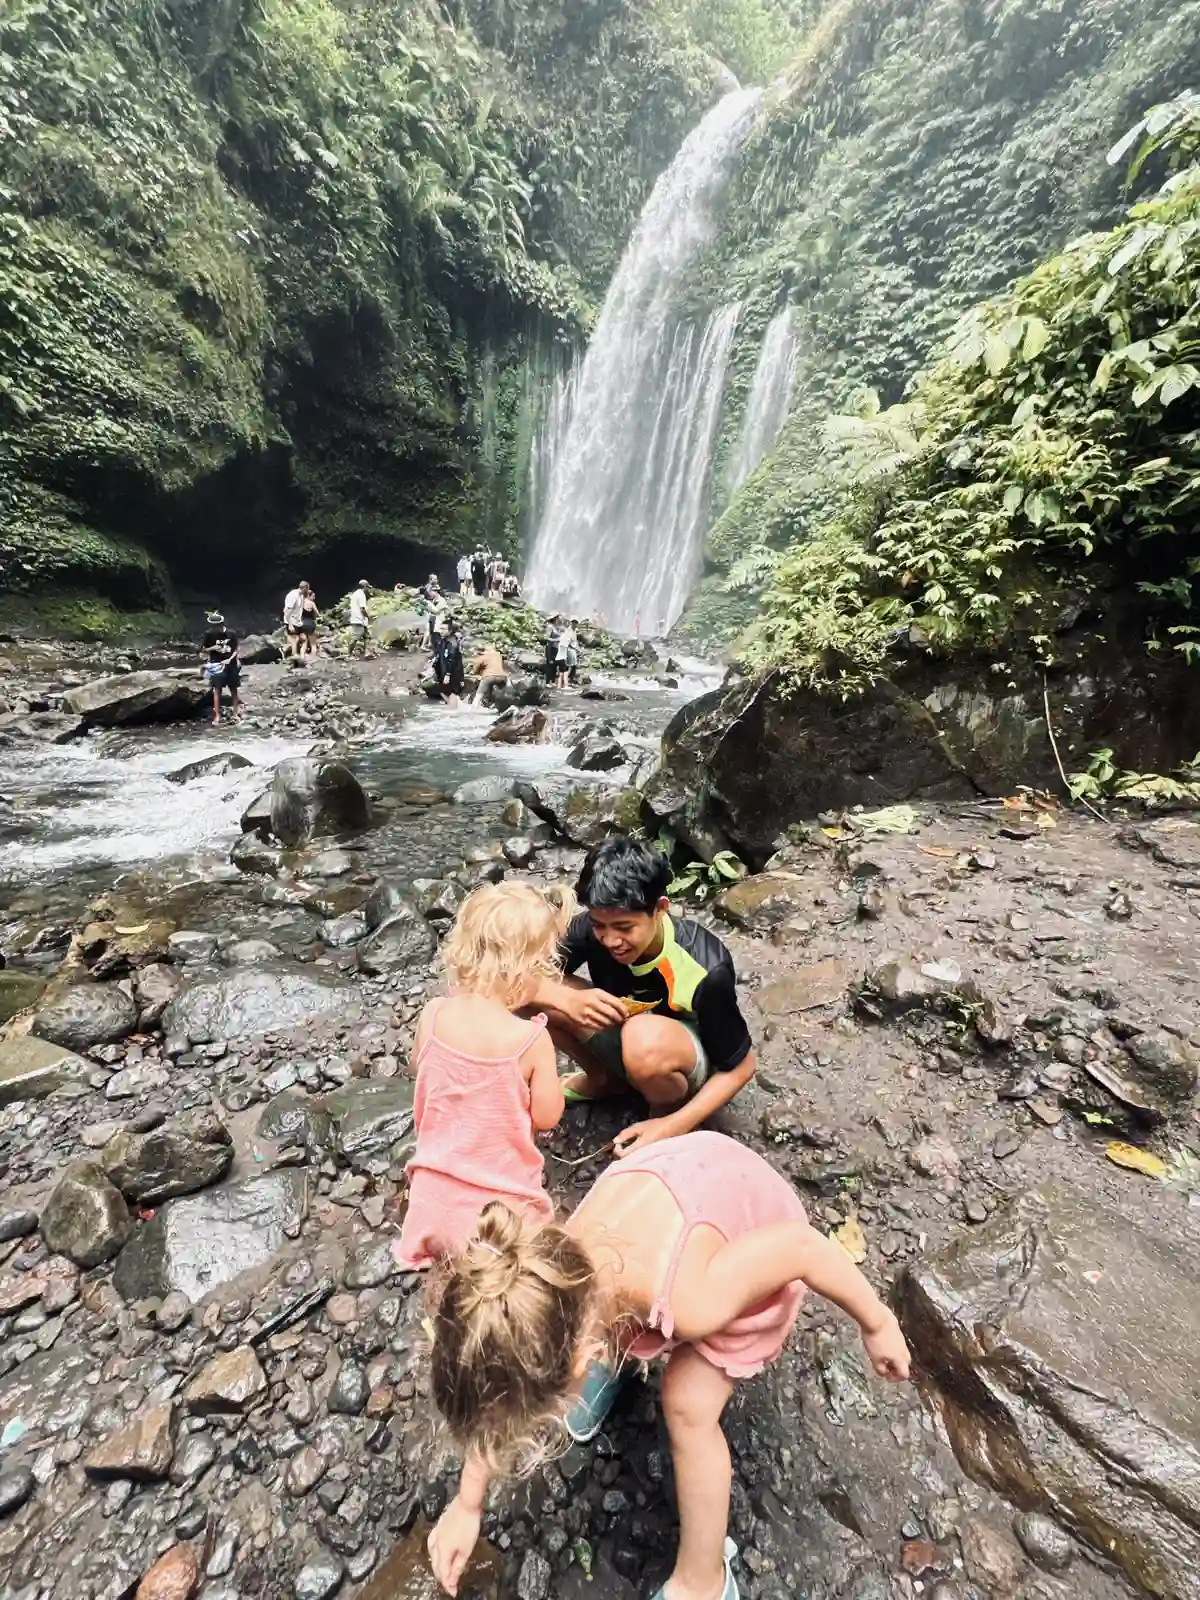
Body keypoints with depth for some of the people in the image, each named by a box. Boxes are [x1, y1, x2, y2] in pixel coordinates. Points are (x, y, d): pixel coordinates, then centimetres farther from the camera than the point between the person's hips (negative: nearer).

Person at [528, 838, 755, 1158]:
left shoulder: (706, 970, -33)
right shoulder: (593, 929, -25)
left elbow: (740, 1066, -19)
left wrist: (672, 1127, -31)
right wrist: (568, 1001, -39)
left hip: (683, 1060, -4)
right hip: (623, 1039, 5)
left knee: (646, 1037, -41)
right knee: (541, 992, -20)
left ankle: (667, 1113, -5)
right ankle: (604, 1079, 7)